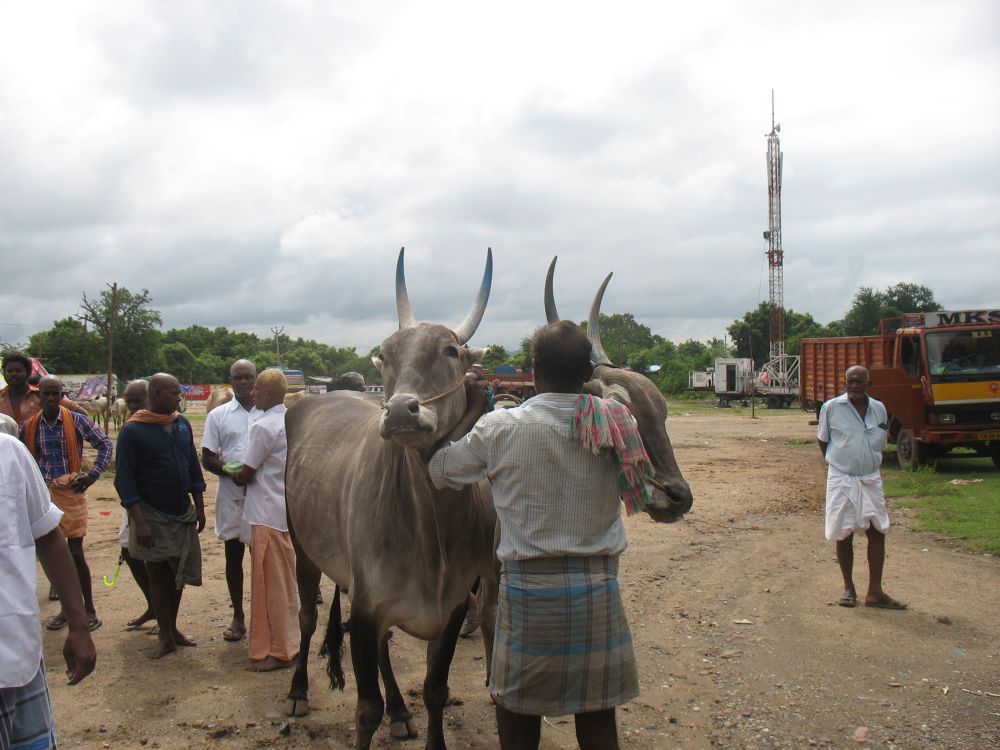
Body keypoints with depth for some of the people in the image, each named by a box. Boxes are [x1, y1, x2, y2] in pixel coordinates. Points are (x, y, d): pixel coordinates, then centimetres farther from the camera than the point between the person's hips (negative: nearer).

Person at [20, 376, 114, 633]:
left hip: (70, 491, -4)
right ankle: (67, 607, 23)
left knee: (75, 552, -2)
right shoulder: (28, 426, 3)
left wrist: (92, 475, -9)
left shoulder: (76, 420, -6)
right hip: (42, 493, 4)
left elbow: (106, 444, -2)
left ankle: (89, 610, 9)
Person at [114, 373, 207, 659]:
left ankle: (173, 628, 27)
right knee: (158, 574, 5)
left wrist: (199, 507, 10)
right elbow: (124, 479, -13)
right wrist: (139, 521, -18)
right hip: (153, 515, -5)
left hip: (183, 513, 5)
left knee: (178, 572, 12)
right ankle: (166, 637, 15)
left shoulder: (182, 424, 4)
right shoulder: (132, 430, -12)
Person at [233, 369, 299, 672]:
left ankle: (277, 652, 10)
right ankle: (288, 642, 26)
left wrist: (234, 475, 7)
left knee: (270, 584, 1)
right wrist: (251, 476, 10)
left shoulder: (264, 426, -18)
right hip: (287, 510, 8)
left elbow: (246, 473, -13)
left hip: (267, 514, -8)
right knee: (285, 581, 16)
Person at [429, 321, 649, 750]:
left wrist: (473, 410, 12)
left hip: (528, 587, -2)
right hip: (598, 587, 3)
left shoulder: (499, 429, -11)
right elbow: (641, 482, 13)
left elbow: (439, 471, 2)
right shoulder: (616, 422, -5)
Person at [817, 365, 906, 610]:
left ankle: (875, 592, 8)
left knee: (877, 532, 0)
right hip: (841, 480, -3)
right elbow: (823, 439, 5)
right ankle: (849, 588, 18)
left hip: (870, 479, 3)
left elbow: (881, 441, 17)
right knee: (844, 535, 4)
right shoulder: (831, 408, -7)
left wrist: (867, 462, 12)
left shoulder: (879, 409, 3)